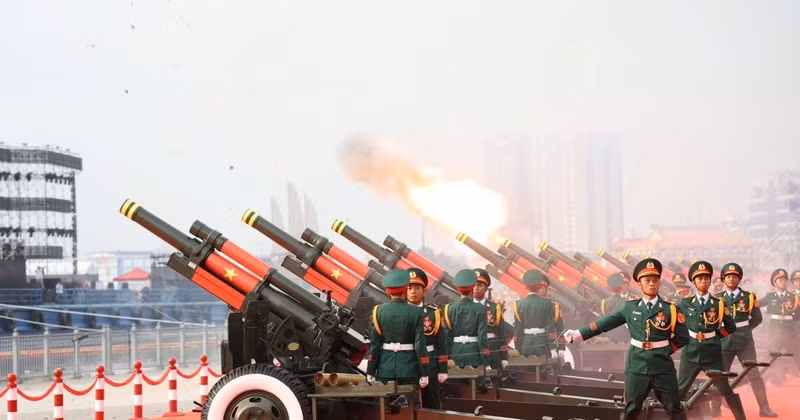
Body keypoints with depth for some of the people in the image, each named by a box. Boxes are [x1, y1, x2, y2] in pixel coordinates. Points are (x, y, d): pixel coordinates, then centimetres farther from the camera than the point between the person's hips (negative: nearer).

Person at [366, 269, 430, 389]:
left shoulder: (378, 311, -2)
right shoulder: (415, 313, -6)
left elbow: (374, 344, -2)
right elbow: (420, 345, -8)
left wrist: (370, 373, 2)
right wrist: (424, 374, -4)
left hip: (385, 369, 2)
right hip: (409, 369, -2)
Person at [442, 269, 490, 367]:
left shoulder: (450, 309, 1)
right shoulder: (480, 309, -6)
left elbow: (447, 336, 2)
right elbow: (483, 336, -8)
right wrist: (485, 362, -3)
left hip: (456, 353, 2)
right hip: (474, 353, -2)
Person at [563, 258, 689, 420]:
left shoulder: (670, 309, -3)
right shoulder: (630, 307, 3)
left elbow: (683, 338, 0)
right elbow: (606, 323, 6)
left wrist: (663, 350, -4)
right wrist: (579, 333, 4)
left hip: (663, 367, -1)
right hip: (636, 367, 2)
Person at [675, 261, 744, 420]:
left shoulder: (719, 304, 0)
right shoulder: (685, 304, 2)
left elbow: (731, 327, 6)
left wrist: (715, 335, 1)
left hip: (712, 355, -1)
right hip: (691, 353, 1)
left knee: (727, 391, 2)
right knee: (680, 390, 7)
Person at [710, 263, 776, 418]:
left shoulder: (749, 297, 2)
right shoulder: (717, 299, 5)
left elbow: (757, 318, 8)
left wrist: (742, 329, 7)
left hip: (745, 342, -1)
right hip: (724, 342, 1)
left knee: (754, 375, -1)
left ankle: (764, 408, 6)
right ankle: (715, 409, 14)